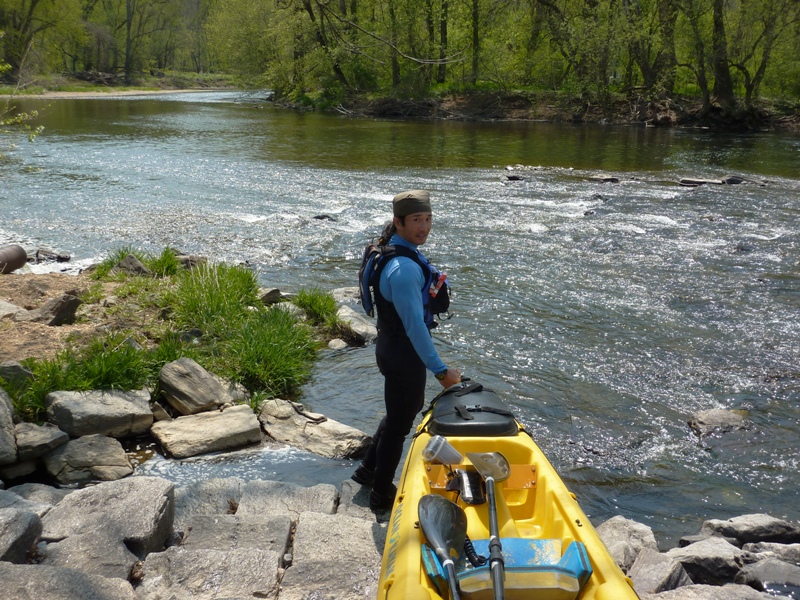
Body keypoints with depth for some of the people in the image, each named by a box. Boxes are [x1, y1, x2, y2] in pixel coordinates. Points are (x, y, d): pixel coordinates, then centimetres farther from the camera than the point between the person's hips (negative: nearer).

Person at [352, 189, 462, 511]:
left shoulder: (393, 249, 3)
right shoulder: (404, 269, -30)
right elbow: (414, 326, -30)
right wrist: (440, 370, -27)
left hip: (392, 348, 10)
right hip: (404, 355, -10)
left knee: (408, 407, 28)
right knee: (399, 423, 7)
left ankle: (368, 470, 41)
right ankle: (382, 495, 26)